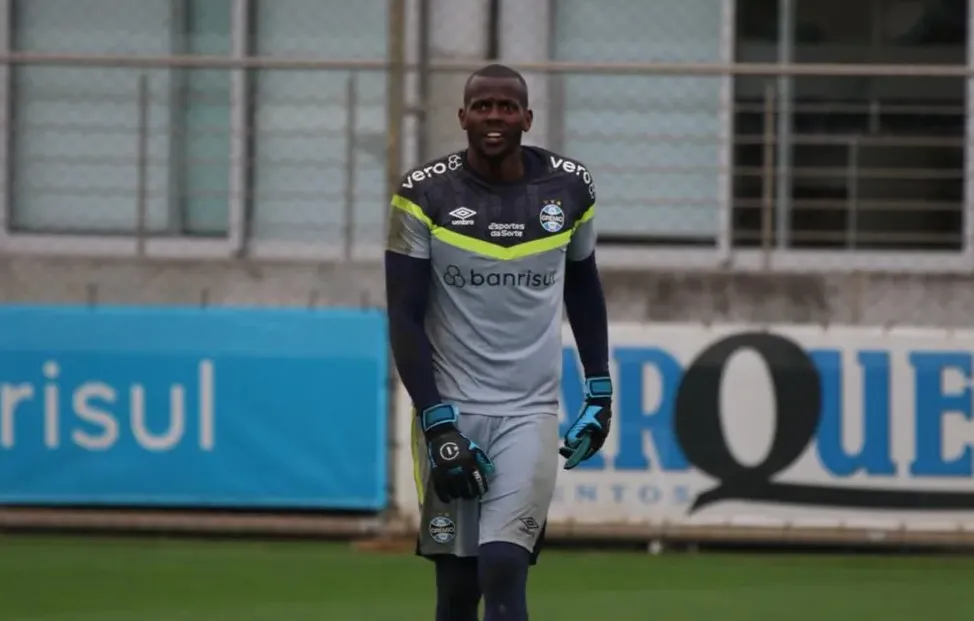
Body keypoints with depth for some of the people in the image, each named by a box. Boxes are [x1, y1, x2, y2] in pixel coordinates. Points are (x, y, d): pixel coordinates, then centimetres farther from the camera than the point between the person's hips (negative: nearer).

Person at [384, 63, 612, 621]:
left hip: (531, 413, 0)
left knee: (503, 570, -16)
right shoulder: (426, 195, -5)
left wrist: (600, 392, 15)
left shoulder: (569, 187, 2)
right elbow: (404, 318, -5)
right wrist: (437, 425, -13)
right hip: (451, 409, 0)